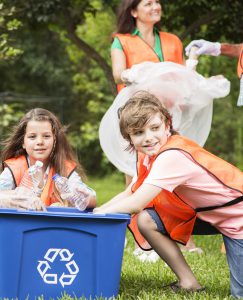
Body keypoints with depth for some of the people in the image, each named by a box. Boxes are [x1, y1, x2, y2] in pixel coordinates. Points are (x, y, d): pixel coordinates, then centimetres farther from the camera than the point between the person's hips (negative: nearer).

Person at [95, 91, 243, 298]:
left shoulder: (173, 156, -30)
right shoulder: (149, 156, -2)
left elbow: (135, 204, -29)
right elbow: (129, 194, 3)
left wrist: (99, 213, -17)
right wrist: (95, 210, -10)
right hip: (208, 214, 8)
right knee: (145, 220, -7)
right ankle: (188, 283, 2)